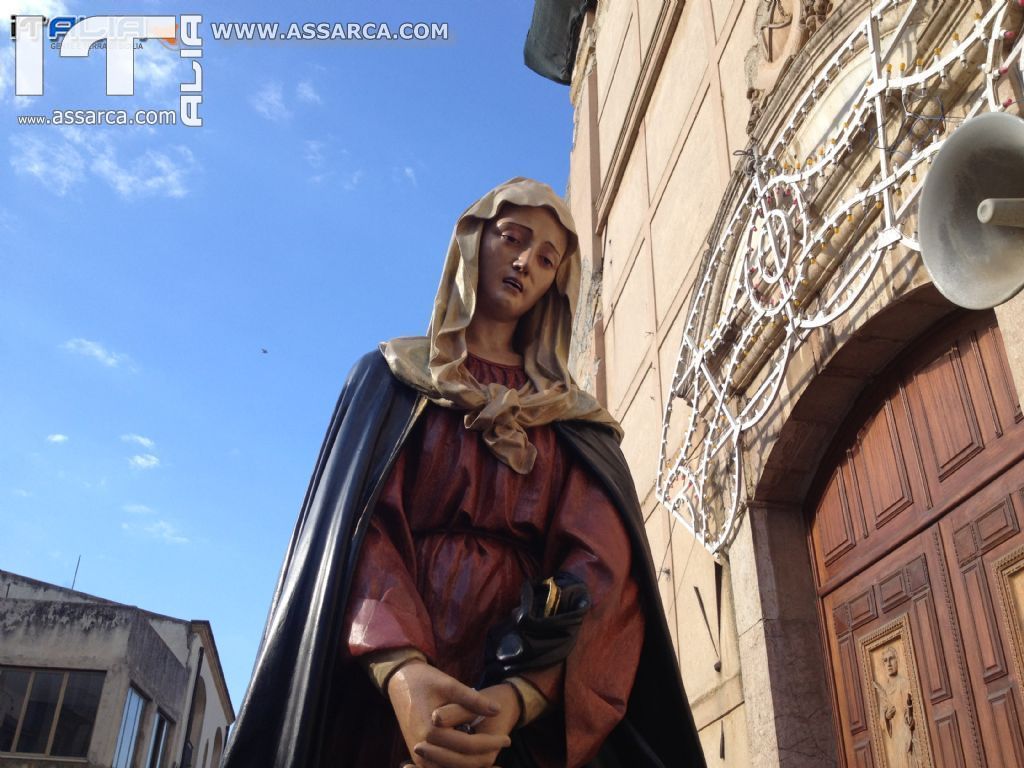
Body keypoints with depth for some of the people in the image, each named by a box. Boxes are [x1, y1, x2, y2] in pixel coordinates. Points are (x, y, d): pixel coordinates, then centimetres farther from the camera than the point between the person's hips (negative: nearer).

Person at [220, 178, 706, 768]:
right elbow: (358, 526, -5)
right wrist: (399, 667, -24)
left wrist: (520, 695, -22)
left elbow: (601, 564, -4)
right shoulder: (394, 378, 9)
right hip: (387, 691, 0)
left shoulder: (574, 419, 10)